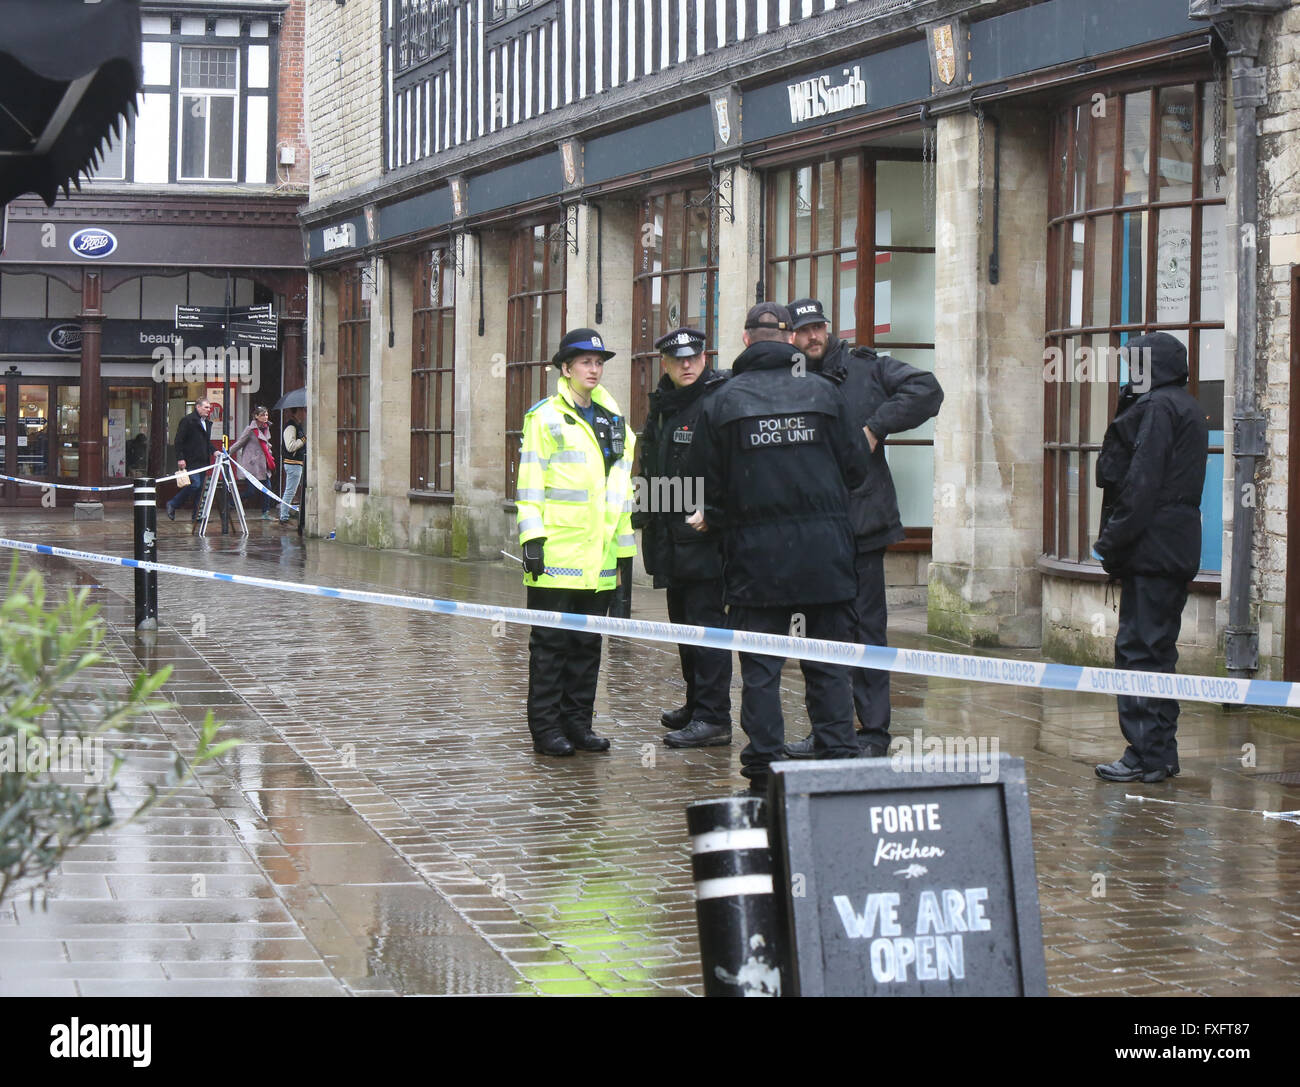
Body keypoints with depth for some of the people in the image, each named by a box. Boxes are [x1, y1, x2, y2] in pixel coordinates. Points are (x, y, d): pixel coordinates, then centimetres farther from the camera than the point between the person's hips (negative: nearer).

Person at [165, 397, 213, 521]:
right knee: (194, 483, -16)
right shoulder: (187, 421, -7)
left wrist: (213, 451, 12)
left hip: (202, 462, 8)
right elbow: (179, 440, -11)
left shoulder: (207, 423, 19)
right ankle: (172, 505, -1)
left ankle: (197, 515, 7)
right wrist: (180, 458, -18)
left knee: (201, 487, 4)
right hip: (191, 462, -8)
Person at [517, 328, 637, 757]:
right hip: (557, 555, -6)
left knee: (588, 642, 9)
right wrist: (532, 538, -13)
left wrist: (624, 546, 16)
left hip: (598, 557, 6)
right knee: (551, 643, -2)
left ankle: (578, 722, 15)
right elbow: (530, 482, -6)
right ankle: (546, 727, 2)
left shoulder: (613, 420, 17)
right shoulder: (546, 417, -1)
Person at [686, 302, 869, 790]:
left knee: (760, 668, 4)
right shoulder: (822, 391, 1)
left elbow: (706, 482, 2)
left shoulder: (721, 402, -1)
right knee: (829, 666, 6)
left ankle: (764, 770, 2)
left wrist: (714, 518, 22)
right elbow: (856, 467, 5)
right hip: (825, 548, 1)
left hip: (756, 553, -1)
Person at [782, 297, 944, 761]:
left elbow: (926, 390, -7)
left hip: (861, 523, -4)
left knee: (866, 627, -1)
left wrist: (875, 427, -13)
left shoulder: (864, 368, 1)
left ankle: (874, 732, 5)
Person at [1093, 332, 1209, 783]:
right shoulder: (1188, 408, 20)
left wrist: (1114, 540, -16)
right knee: (1158, 648, 13)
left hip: (1153, 546, -10)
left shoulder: (1157, 407, -11)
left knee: (1139, 648, -8)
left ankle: (1146, 755, -8)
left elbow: (1142, 482, -18)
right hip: (1178, 547, 10)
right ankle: (1161, 753, 16)